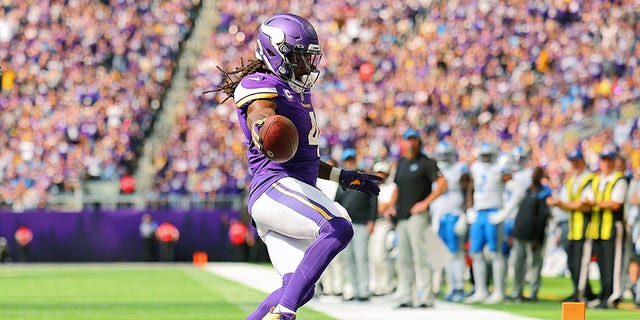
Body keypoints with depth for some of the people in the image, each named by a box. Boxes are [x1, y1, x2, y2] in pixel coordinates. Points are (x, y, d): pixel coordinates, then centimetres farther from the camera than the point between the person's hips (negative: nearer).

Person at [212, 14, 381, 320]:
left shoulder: (297, 92, 24)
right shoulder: (259, 87, -5)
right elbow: (260, 114, -28)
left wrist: (343, 177, 32)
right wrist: (264, 137, -50)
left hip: (298, 188, 10)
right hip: (275, 187, -10)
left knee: (300, 288, 1)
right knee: (338, 228, -31)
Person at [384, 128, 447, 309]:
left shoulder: (426, 162, -3)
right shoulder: (401, 163, 19)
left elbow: (442, 185, -11)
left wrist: (425, 203, -17)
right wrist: (391, 206, 15)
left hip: (417, 216, -8)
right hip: (401, 217, 8)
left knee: (420, 257, -12)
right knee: (403, 259, 8)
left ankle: (425, 299, -13)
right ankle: (405, 298, 12)